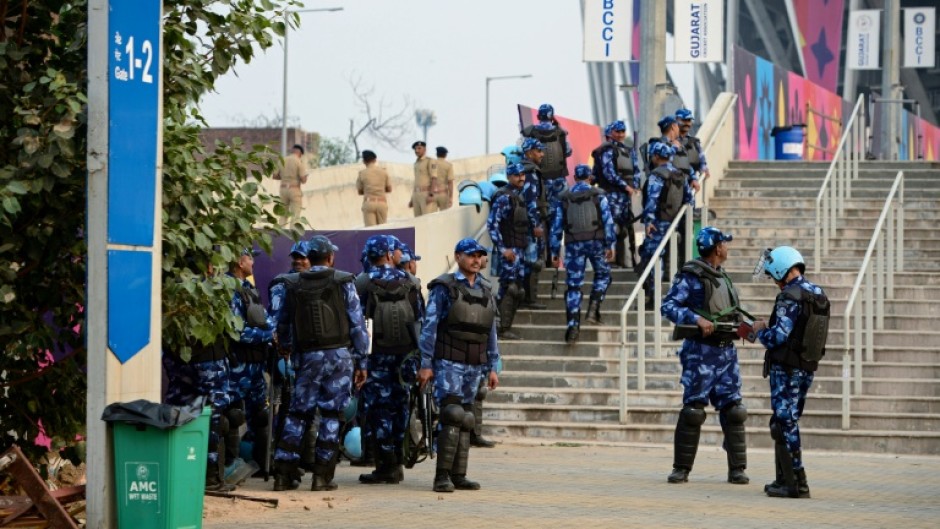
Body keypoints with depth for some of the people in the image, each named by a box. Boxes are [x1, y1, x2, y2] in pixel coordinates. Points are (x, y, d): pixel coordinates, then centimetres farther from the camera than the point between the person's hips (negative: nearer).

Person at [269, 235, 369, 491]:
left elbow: (281, 324, 9)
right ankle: (322, 475, 0)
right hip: (340, 354, -2)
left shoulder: (291, 285, 3)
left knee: (298, 413, 9)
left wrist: (288, 348, 26)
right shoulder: (343, 283, -3)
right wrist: (362, 362, 3)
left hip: (308, 357, 2)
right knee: (332, 414, 3)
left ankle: (283, 473, 5)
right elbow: (357, 324, -3)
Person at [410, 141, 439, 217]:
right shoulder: (416, 163, 20)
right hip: (416, 195, 8)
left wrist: (431, 195, -22)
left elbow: (434, 179, -12)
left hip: (427, 194, -8)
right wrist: (412, 199, 18)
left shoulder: (430, 161, -4)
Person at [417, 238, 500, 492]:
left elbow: (491, 333, 17)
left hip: (474, 366, 6)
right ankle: (442, 476, -14)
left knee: (465, 421, 6)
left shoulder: (485, 292, 14)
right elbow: (429, 327, -7)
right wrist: (426, 364, -11)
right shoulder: (444, 288, -4)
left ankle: (458, 475, 10)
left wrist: (492, 368, 13)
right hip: (448, 363, -6)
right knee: (452, 417, -15)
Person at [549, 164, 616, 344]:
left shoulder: (564, 198, 7)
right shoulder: (598, 195, 3)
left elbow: (557, 226, 7)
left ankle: (573, 325, -4)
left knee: (573, 285, 3)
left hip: (573, 244, 1)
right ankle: (593, 309, 3)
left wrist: (555, 251, 11)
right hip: (596, 241, -1)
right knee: (602, 275, 21)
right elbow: (608, 221, -4)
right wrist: (610, 245, -2)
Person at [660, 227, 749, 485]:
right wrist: (696, 319, -26)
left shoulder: (722, 277, 16)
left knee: (733, 410, 2)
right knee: (693, 410, -5)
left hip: (727, 351, 7)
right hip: (701, 352, -7)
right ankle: (681, 468, 3)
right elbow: (668, 306, -15)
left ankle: (737, 469, 4)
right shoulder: (691, 277, -8)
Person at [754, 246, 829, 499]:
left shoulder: (790, 297, -17)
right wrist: (770, 328, 17)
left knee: (786, 424, -6)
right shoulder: (820, 296, 11)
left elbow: (779, 337, -22)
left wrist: (760, 330, -1)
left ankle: (796, 483, -9)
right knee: (787, 422, 17)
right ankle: (784, 479, 21)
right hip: (807, 367, 9)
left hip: (787, 369, -9)